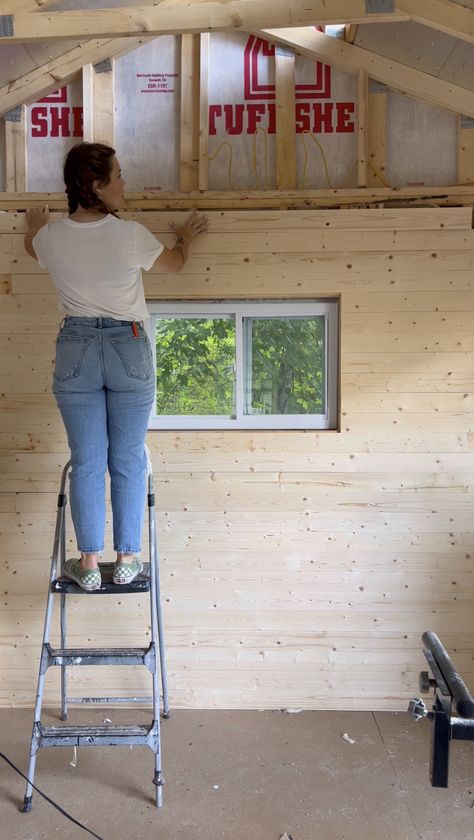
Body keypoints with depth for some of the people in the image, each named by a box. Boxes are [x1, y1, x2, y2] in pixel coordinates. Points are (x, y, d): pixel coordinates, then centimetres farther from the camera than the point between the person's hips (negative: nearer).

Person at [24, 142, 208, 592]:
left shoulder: (52, 238, -3)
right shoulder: (131, 235, -11)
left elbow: (32, 246, 24)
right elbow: (173, 264, 10)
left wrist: (35, 225, 47)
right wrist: (186, 237, 32)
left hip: (76, 349, 2)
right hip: (128, 349, -2)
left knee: (86, 462, 7)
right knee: (128, 460, 8)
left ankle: (89, 563, 13)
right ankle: (127, 559, 16)